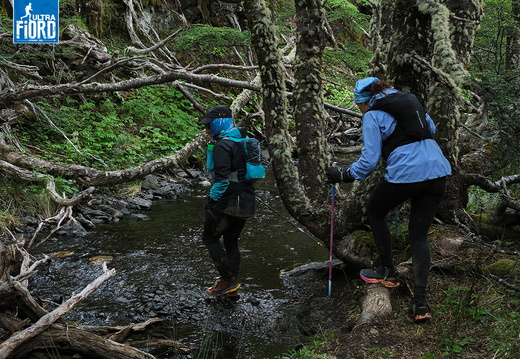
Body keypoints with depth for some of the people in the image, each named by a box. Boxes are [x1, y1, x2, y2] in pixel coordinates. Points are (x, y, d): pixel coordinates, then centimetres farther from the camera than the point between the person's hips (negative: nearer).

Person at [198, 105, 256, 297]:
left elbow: (222, 177, -24)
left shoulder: (222, 145, -16)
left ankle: (228, 280, 1)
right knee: (231, 241, 18)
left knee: (210, 238, 5)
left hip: (228, 202, -9)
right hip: (245, 201, 9)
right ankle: (231, 285, 25)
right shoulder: (241, 141, 13)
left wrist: (212, 200, -15)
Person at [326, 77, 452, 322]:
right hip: (438, 170, 7)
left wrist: (341, 175, 4)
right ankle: (420, 303, 5)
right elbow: (431, 128, 32)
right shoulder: (410, 100, 18)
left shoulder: (373, 115, -2)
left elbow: (369, 162, -7)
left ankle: (388, 272, 31)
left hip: (405, 173, -6)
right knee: (419, 235, 13)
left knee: (375, 211, 23)